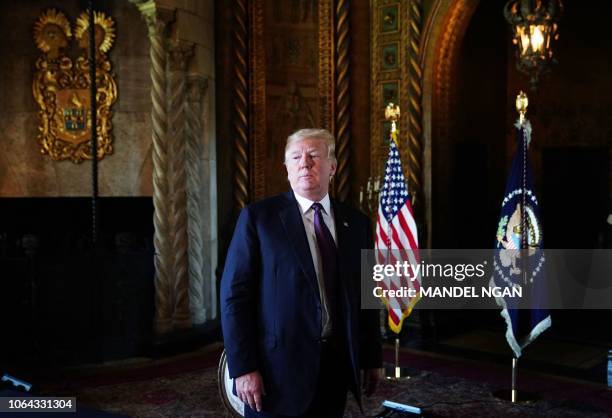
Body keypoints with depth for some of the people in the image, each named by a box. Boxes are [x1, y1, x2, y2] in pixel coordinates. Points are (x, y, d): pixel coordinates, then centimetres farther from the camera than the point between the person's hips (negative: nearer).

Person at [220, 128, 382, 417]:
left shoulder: (356, 223, 8)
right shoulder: (258, 217, -5)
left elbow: (364, 294, 11)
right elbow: (235, 293, -9)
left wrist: (371, 358, 10)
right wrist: (242, 367, -13)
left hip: (337, 364, 4)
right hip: (279, 365, -4)